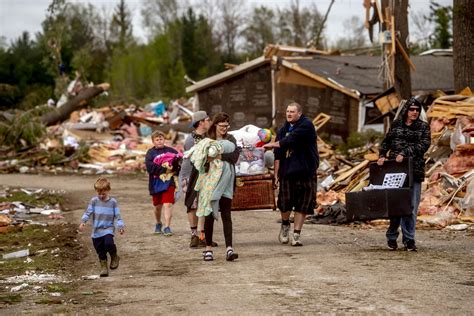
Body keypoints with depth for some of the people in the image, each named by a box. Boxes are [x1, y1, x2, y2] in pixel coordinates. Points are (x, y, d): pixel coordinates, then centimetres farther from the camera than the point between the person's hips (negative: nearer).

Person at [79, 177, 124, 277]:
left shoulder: (113, 202, -1)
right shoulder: (94, 201, 1)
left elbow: (117, 216, 1)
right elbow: (88, 213, -1)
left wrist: (121, 226, -11)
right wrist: (83, 222, -16)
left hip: (108, 229, -2)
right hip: (96, 231, 2)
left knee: (109, 243, -27)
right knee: (100, 253, 5)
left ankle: (114, 257, 0)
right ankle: (103, 267, 23)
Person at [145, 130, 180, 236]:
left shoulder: (171, 151, 1)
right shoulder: (150, 153, -1)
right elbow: (149, 167, -16)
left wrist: (172, 170, -16)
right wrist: (164, 170, -19)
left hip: (169, 182, -1)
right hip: (156, 183, 1)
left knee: (168, 204, -12)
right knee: (158, 206, 15)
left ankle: (167, 227, -11)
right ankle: (158, 224, 38)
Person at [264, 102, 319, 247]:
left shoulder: (306, 126, -6)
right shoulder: (283, 130, 11)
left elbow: (291, 140, -18)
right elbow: (278, 155, 10)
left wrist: (273, 144, -8)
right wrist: (276, 173, 5)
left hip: (305, 171, -3)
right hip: (287, 172, 3)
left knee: (302, 205, 1)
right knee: (285, 202, -1)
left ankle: (296, 234, 9)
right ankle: (285, 225, 27)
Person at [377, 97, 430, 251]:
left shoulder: (423, 127, 6)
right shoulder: (396, 124, 11)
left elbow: (424, 145, -7)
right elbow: (386, 142, 16)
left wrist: (405, 153, -17)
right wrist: (382, 155, -1)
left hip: (414, 170, -1)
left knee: (411, 207, -2)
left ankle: (409, 239, 5)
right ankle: (392, 237, 11)